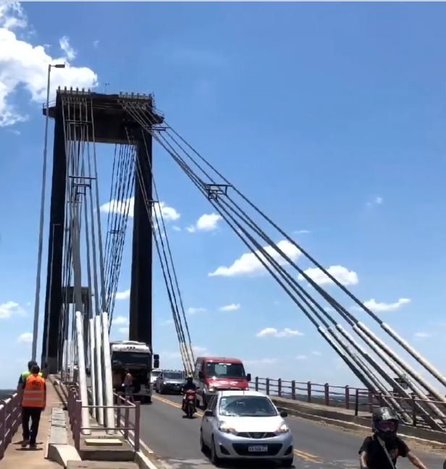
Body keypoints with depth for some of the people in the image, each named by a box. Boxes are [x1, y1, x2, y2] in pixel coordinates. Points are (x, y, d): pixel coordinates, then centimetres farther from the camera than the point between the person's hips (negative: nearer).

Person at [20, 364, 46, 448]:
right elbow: (44, 394, 5)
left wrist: (21, 402, 11)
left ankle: (26, 438, 0)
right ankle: (32, 442, 5)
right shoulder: (42, 380, 3)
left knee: (25, 422, 14)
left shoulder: (27, 379, -2)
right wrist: (44, 404, 12)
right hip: (38, 405, 1)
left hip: (27, 404, -1)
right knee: (35, 423, 5)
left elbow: (22, 392, -1)